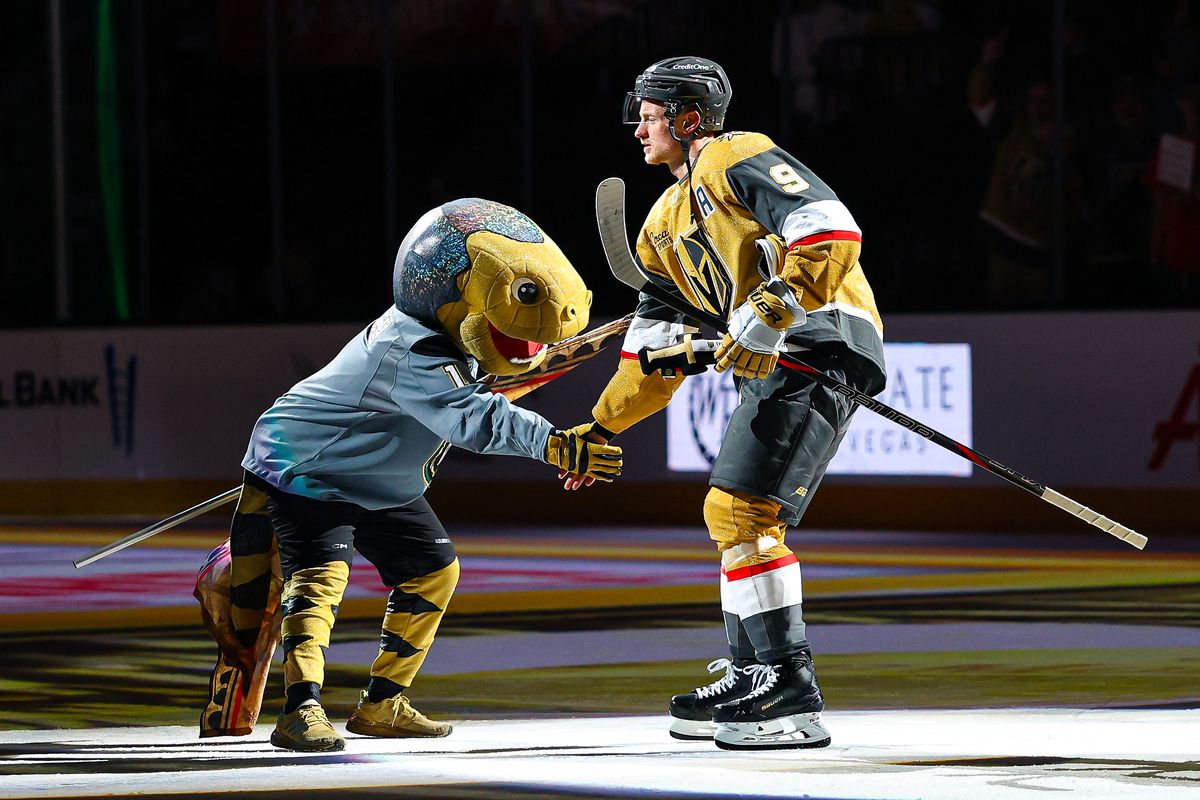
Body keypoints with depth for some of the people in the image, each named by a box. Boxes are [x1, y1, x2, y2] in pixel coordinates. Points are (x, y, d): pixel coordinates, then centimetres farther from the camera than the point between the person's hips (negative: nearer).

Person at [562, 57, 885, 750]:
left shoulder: (736, 160, -7)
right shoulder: (668, 219, 24)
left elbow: (831, 230, -21)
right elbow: (656, 342, 28)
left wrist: (771, 315, -26)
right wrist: (604, 426, 25)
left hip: (823, 344, -10)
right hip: (770, 364, 10)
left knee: (741, 508, -17)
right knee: (736, 516, 17)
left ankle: (795, 699, -18)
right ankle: (751, 679, 28)